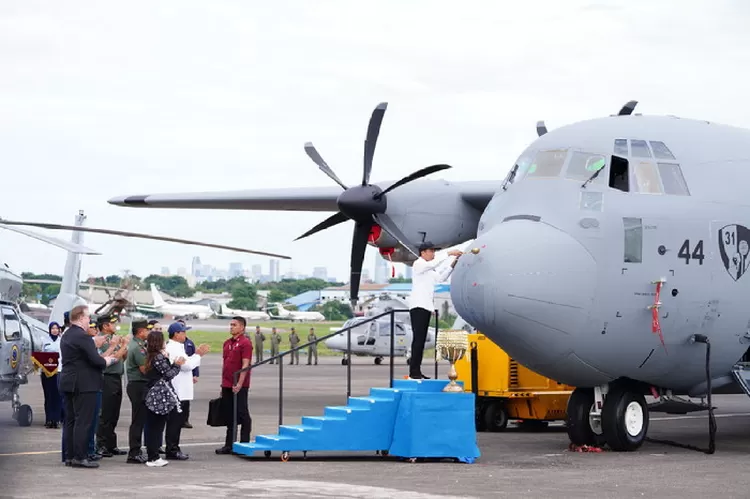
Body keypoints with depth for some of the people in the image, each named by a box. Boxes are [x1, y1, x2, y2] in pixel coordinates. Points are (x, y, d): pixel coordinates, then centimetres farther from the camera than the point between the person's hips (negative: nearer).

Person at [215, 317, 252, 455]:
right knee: (229, 416, 10)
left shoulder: (245, 343, -9)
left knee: (242, 415, -1)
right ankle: (229, 445, 16)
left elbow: (245, 365, -16)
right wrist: (223, 383, 17)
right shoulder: (227, 343, 15)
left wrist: (239, 384, -22)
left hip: (239, 386, -8)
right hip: (227, 385, 8)